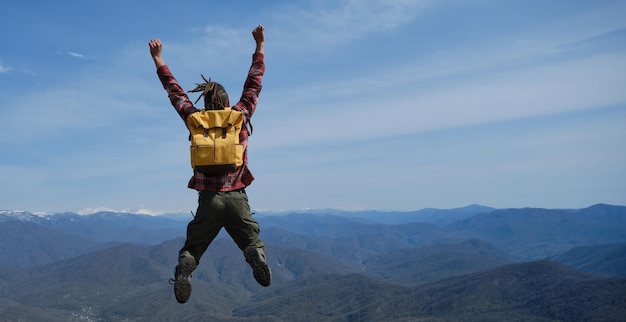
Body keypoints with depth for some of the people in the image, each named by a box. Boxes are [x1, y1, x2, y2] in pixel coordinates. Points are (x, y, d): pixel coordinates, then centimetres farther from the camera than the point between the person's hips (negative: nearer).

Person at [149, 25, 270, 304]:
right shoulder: (241, 115, 3)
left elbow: (175, 92, 15)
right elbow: (254, 83, 12)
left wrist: (158, 59, 24)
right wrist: (260, 46, 19)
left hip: (209, 198, 1)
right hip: (237, 197, -1)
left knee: (192, 247, 12)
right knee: (252, 242, 8)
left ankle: (184, 268, -19)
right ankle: (257, 257, -26)